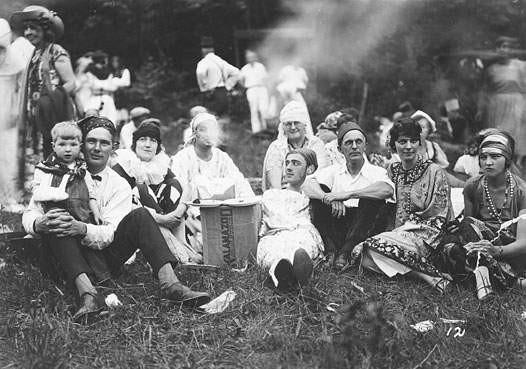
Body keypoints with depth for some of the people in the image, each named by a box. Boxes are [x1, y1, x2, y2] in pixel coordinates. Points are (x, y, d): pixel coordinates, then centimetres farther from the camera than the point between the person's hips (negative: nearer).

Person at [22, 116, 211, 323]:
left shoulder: (119, 185, 2)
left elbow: (109, 233, -10)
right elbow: (30, 213, -2)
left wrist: (82, 229, -32)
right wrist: (39, 224, -28)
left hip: (104, 254, 1)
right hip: (69, 256, 0)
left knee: (140, 216, -20)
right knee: (53, 225, -30)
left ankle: (170, 284, -35)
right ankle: (87, 293, -46)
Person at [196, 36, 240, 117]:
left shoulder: (204, 62, -8)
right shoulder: (221, 61, 13)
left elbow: (200, 73, -31)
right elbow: (236, 72, 18)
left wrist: (204, 89, -17)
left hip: (212, 96, -7)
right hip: (223, 94, 7)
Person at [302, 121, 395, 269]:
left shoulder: (375, 172, 3)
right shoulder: (333, 171, 12)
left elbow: (387, 190, -22)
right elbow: (307, 185, -7)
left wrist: (348, 194, -29)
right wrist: (330, 198, -28)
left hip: (362, 228, -2)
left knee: (373, 198, -24)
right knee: (320, 191, -14)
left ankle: (345, 252, -27)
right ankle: (332, 250, -24)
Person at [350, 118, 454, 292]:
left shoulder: (434, 172, -2)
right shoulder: (393, 170, 14)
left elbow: (439, 218, -6)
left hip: (424, 237, -6)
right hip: (396, 232, 6)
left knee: (375, 247, -30)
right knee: (359, 252, -22)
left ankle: (433, 276, -22)